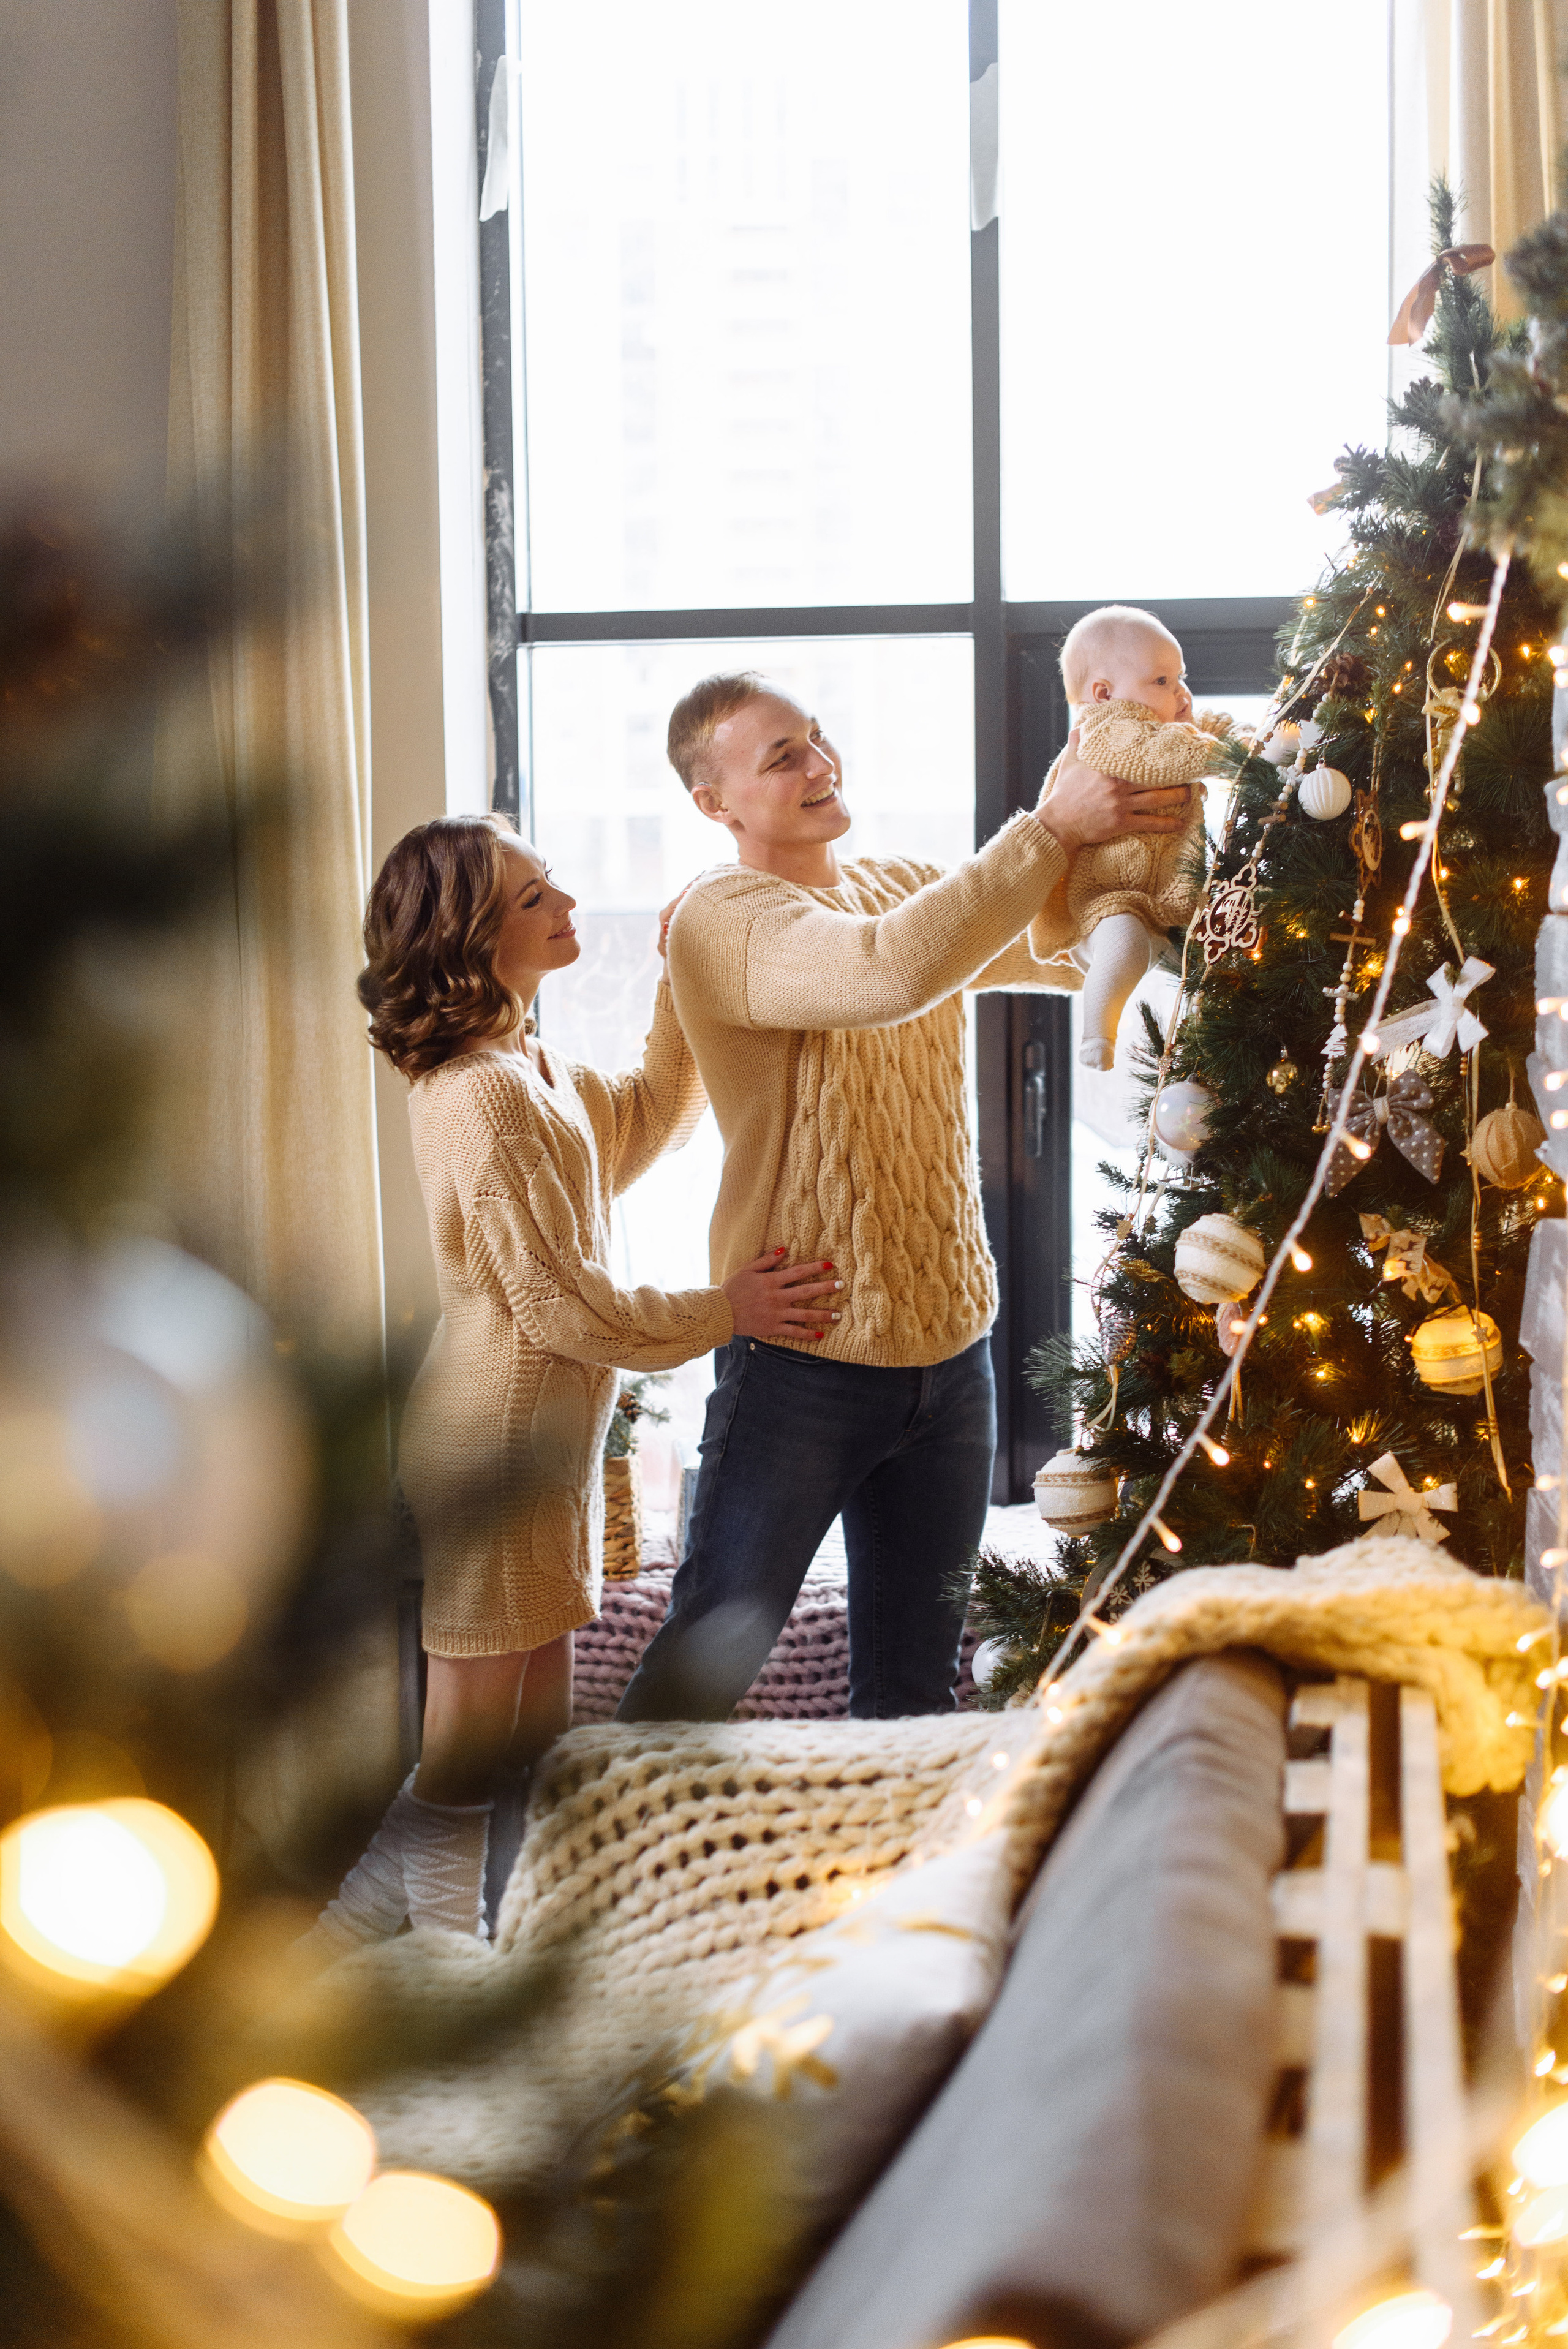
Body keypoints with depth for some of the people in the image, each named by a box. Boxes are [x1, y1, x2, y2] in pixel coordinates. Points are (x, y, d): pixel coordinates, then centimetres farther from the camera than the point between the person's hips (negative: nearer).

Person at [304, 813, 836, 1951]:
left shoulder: (531, 1064, 8)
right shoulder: (484, 1095, -23)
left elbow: (641, 1120, 25)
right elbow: (562, 1305, -22)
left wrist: (684, 986, 12)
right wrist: (724, 1312, -12)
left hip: (545, 1441, 10)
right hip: (494, 1445, -10)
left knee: (541, 1728, 18)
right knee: (468, 1754, 0)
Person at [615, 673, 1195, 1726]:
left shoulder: (911, 887, 10)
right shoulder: (723, 919, -16)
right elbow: (891, 973, -34)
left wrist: (1136, 830, -7)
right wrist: (1053, 828, -32)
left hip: (950, 1350, 7)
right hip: (802, 1357, -7)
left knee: (916, 1676, 17)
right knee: (709, 1659, 1)